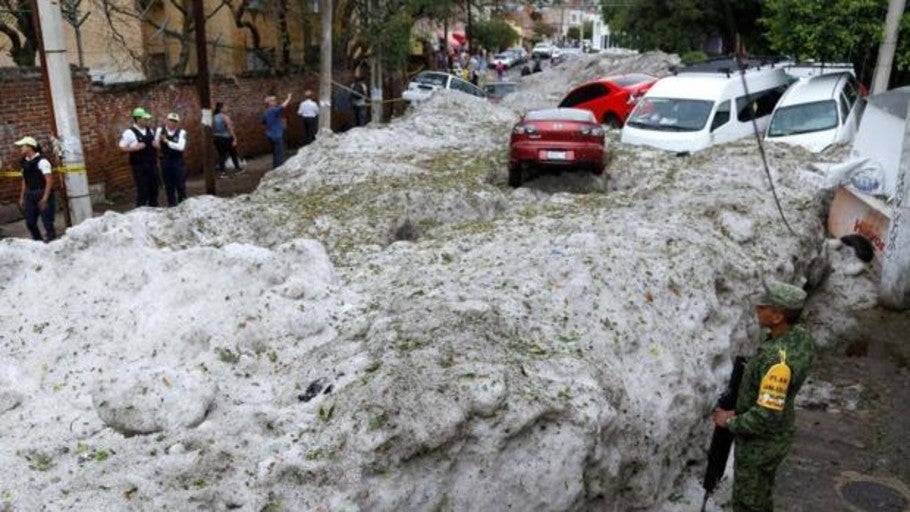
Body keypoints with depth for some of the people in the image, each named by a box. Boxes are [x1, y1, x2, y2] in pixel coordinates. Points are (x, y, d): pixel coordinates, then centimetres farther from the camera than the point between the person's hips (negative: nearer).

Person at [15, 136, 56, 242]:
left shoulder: (41, 161, -12)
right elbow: (25, 181, 17)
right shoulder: (25, 162, 10)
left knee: (47, 221, -4)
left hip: (43, 194, -7)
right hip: (30, 195, 7)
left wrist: (45, 198, -21)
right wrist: (22, 197, 14)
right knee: (30, 222, 10)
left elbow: (49, 181, -17)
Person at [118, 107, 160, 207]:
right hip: (139, 166, -6)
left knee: (154, 189, 12)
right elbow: (122, 148, -8)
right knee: (143, 191, -5)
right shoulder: (129, 133, -11)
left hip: (152, 165, 6)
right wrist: (135, 148, -20)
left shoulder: (150, 130, 9)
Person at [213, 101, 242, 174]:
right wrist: (234, 139, -16)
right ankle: (237, 168, 27)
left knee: (221, 155, 9)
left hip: (217, 138, 5)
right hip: (226, 138, -5)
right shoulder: (225, 117, -15)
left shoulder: (214, 117, 4)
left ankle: (221, 170, 6)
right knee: (233, 153, 13)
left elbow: (212, 129, 7)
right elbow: (230, 129, -17)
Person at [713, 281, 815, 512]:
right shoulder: (801, 336, -9)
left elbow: (767, 416, -35)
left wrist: (730, 422, -18)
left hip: (760, 442, -8)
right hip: (778, 433, 8)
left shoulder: (777, 360, -38)